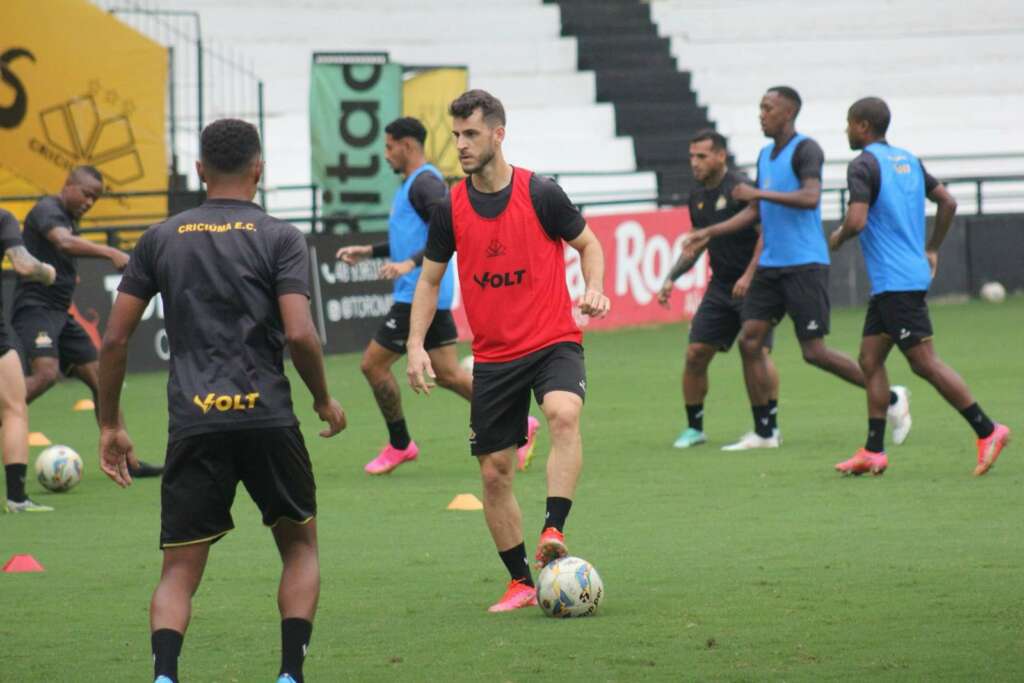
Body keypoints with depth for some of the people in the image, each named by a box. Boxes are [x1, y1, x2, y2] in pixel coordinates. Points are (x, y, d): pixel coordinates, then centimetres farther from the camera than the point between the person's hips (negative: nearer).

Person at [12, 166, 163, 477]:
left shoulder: (68, 218, 18)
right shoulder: (47, 210, -12)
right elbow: (63, 242, -32)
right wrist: (110, 253, -44)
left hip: (60, 312, 10)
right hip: (35, 308, -10)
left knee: (100, 379, 6)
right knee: (46, 373, -31)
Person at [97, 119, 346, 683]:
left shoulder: (161, 239, 10)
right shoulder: (279, 238, 1)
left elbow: (114, 340, 7)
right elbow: (299, 335, -10)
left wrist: (110, 425, 17)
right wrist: (324, 401, 7)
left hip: (192, 424, 1)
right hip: (267, 418, -1)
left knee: (178, 572, 5)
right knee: (300, 546, 20)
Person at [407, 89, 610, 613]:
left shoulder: (540, 194, -7)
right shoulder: (450, 208, 1)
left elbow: (588, 243, 6)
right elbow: (430, 279, 11)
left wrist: (594, 289, -13)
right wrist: (416, 345, 0)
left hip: (553, 342, -4)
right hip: (493, 356, 4)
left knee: (564, 414, -34)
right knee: (494, 473, 4)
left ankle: (554, 531, -36)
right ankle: (521, 583, 17)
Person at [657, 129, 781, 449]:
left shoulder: (739, 186, -12)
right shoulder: (697, 197, 11)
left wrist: (749, 276, -22)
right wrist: (672, 278, 14)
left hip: (752, 284, -7)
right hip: (720, 286, 7)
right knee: (695, 353, 0)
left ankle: (770, 426, -3)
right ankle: (694, 428, 12)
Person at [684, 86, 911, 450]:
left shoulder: (805, 150, -10)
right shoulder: (765, 155, 16)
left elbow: (810, 198, -25)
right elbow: (755, 211, 24)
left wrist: (759, 193, -24)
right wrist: (709, 234, 23)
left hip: (804, 265, -8)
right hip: (771, 266, 8)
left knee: (814, 352, -9)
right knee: (749, 340, -1)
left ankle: (892, 399, 6)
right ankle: (764, 433, 5)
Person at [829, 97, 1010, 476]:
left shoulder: (864, 165, -12)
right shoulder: (907, 160, 14)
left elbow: (857, 220, -23)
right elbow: (947, 202, 19)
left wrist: (837, 237, -1)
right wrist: (931, 249, 25)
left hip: (896, 283, -9)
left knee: (925, 362, -8)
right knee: (870, 359, 10)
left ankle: (987, 430, -8)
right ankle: (873, 451, 7)